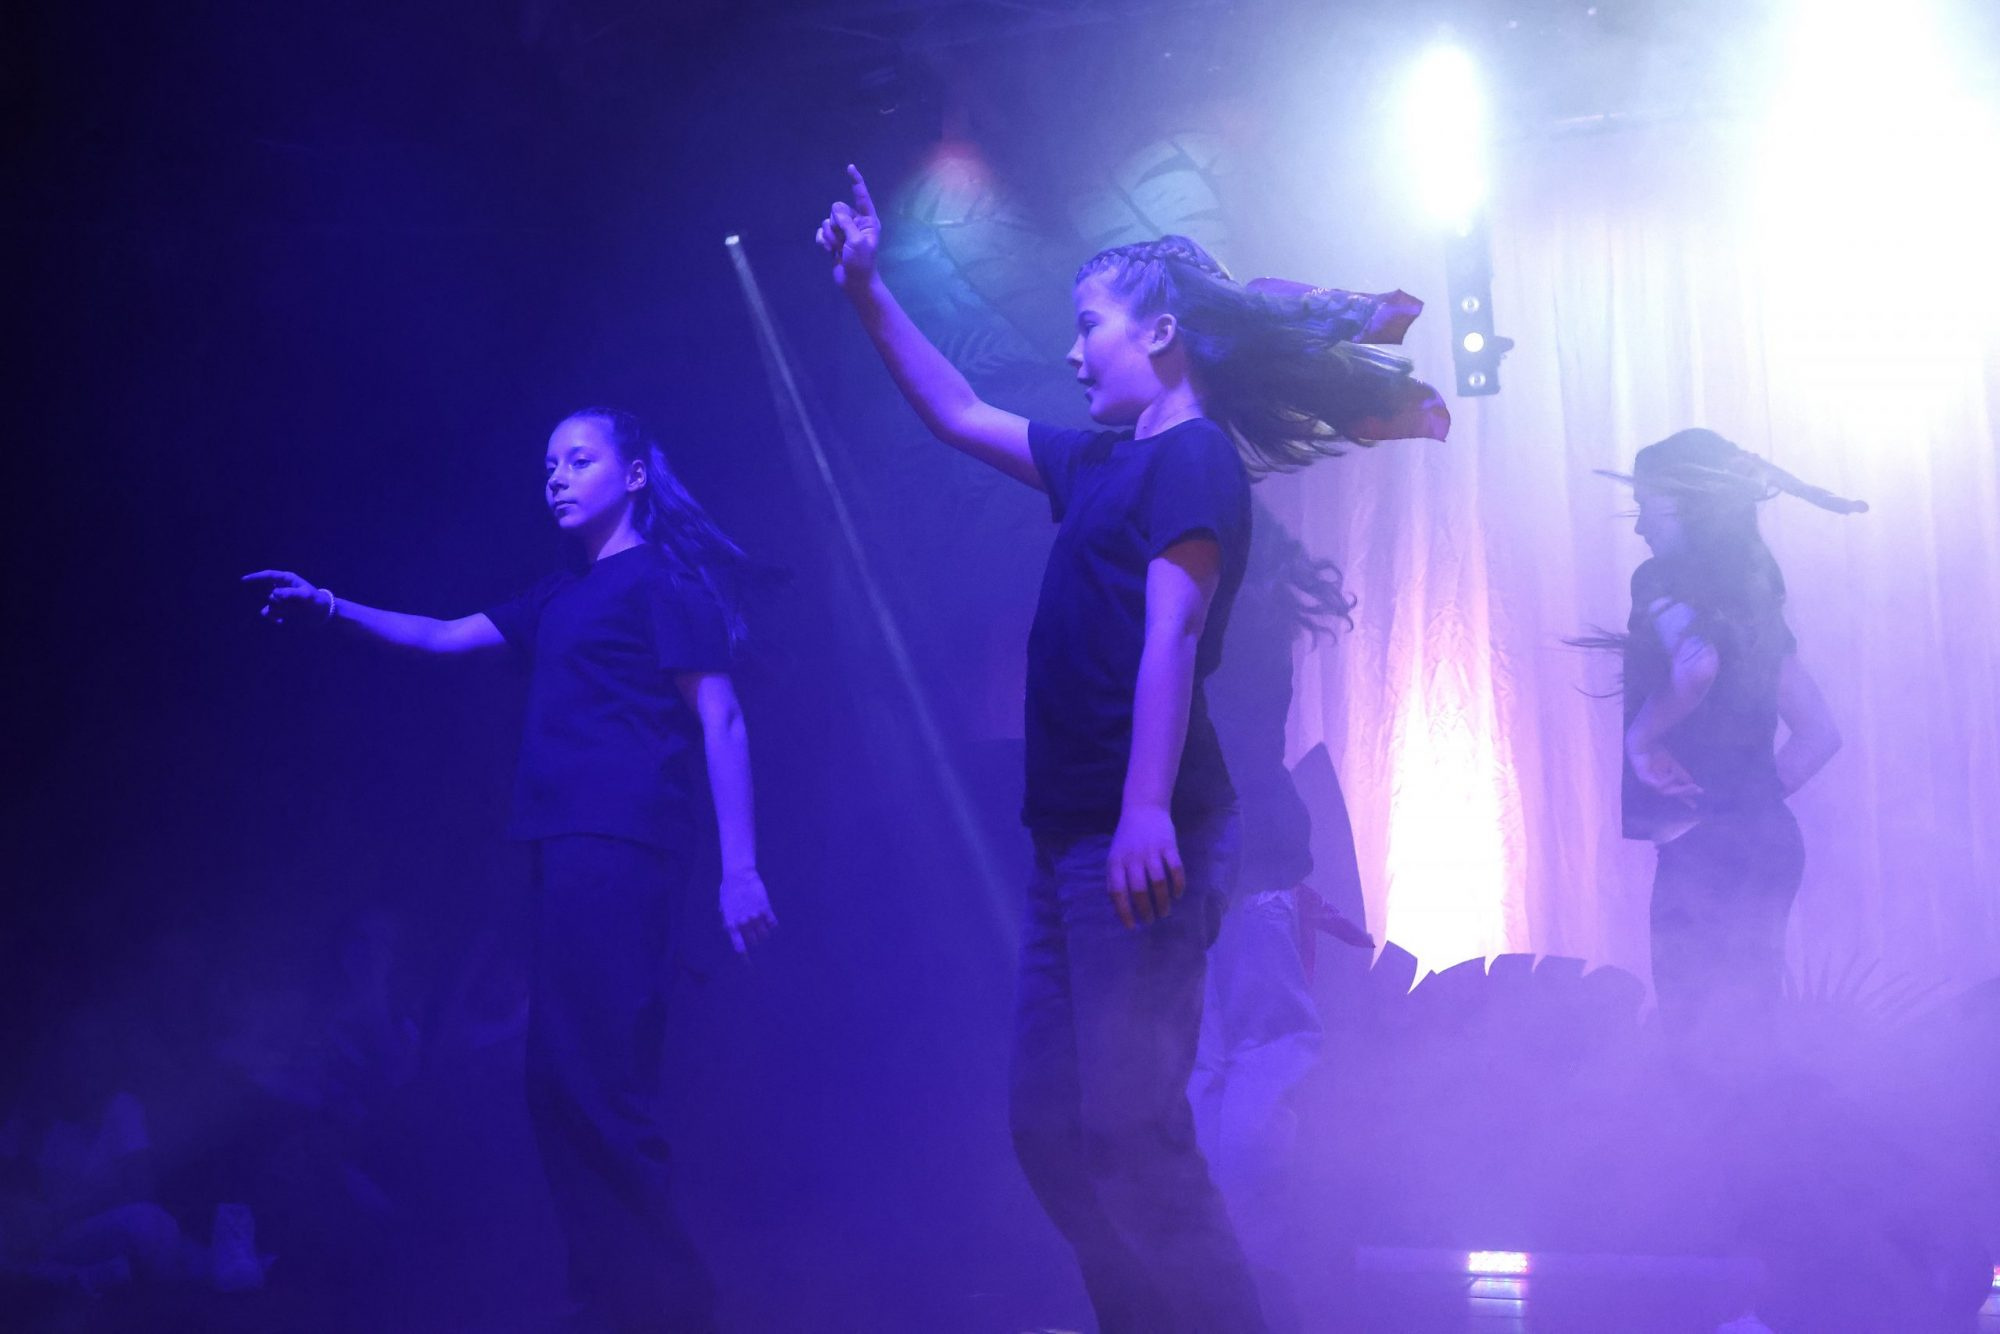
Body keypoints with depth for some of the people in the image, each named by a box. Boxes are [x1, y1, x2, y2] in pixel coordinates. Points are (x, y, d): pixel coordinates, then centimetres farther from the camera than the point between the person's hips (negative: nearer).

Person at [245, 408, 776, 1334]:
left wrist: (740, 868, -16)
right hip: (568, 843, 9)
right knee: (572, 1082, 7)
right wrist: (332, 611, 11)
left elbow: (720, 719, -8)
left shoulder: (662, 580, -1)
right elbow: (445, 638, 26)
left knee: (589, 1077, -16)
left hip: (618, 842, -9)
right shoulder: (562, 596, 24)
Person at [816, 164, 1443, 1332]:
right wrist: (868, 293, 29)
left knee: (1125, 1129, -15)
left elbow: (1171, 630, -19)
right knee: (1052, 1126, 10)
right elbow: (959, 415, 32)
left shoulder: (1193, 458, -7)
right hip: (1077, 835, 10)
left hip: (1140, 840, -10)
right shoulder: (1103, 462, 20)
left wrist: (1147, 811, -28)